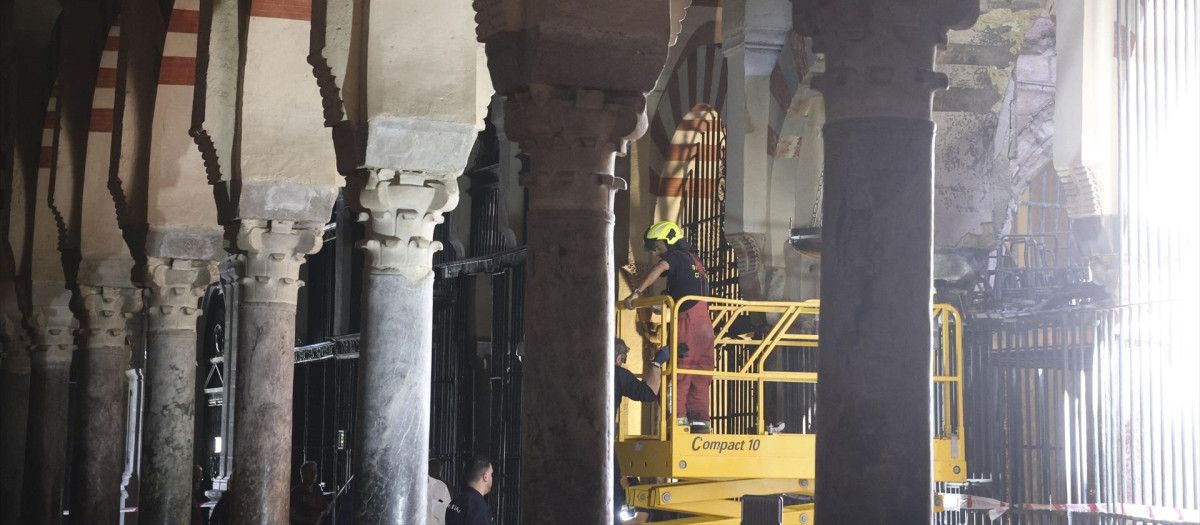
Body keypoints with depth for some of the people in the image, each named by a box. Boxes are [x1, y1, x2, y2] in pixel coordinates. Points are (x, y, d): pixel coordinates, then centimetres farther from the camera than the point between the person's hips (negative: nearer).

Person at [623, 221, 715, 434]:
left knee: (679, 373, -8)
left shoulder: (677, 257, -2)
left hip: (688, 321, -8)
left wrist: (637, 292, -28)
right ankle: (700, 422, 7)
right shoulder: (694, 260, 23)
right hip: (705, 324, 8)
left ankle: (678, 418, -12)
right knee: (699, 378, 9)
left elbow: (659, 268, -23)